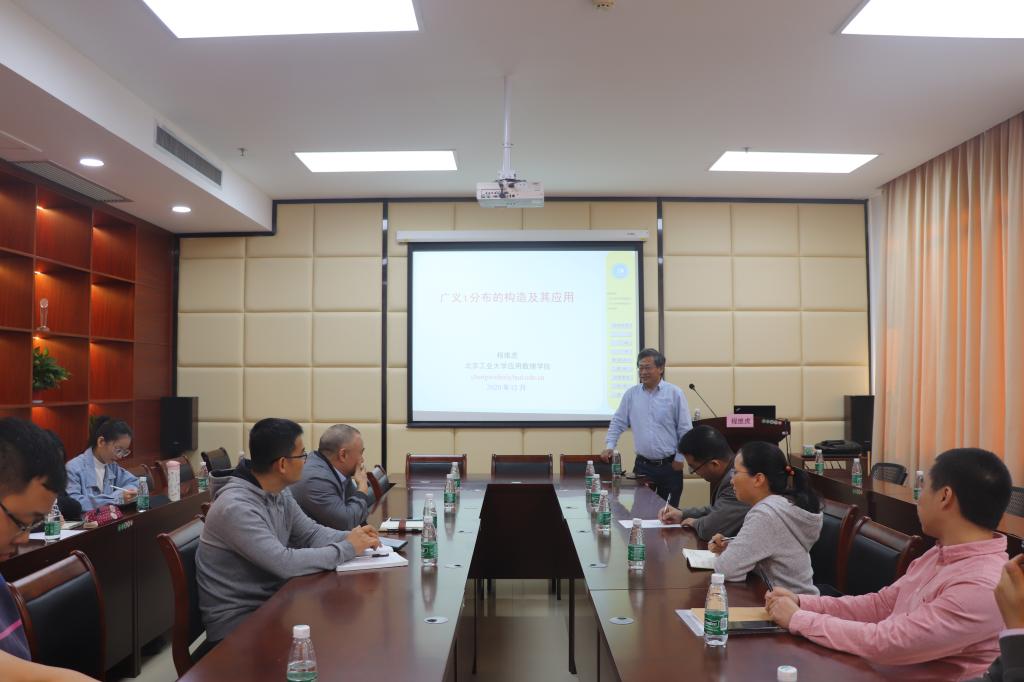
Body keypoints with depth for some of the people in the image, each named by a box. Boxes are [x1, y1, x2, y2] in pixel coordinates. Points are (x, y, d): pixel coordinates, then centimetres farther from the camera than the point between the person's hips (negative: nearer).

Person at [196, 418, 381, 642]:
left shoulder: (279, 495, 2)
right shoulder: (236, 507, -26)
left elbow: (312, 533, 9)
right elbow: (285, 563, -30)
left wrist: (350, 537, -10)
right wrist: (347, 549, -21)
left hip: (270, 603, 8)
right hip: (237, 620, -8)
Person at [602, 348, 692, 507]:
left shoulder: (675, 393, -2)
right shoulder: (631, 394, 5)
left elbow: (685, 429, 0)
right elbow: (618, 423, 11)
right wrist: (609, 446, -1)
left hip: (669, 466, -2)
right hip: (642, 465, 2)